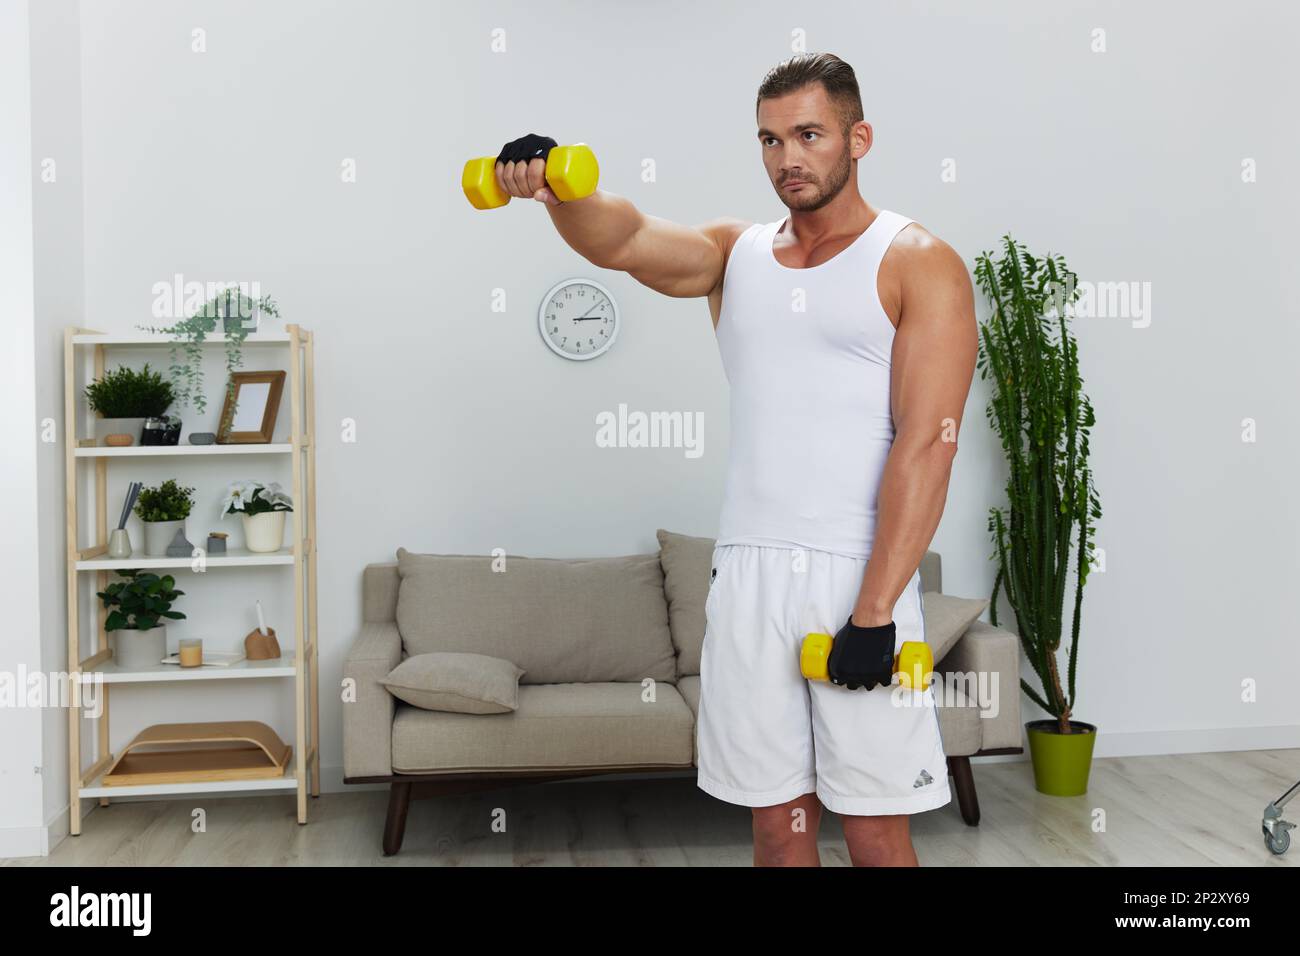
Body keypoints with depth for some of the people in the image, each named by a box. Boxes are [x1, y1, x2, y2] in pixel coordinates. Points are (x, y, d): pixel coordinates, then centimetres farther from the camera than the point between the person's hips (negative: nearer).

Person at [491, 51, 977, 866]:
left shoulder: (919, 264, -2)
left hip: (859, 577, -4)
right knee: (777, 820, 12)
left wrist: (875, 610, -17)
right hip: (747, 575, 4)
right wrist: (558, 188, -31)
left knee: (876, 829, 4)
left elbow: (926, 442, -11)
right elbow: (625, 241, -8)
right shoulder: (735, 253, 12)